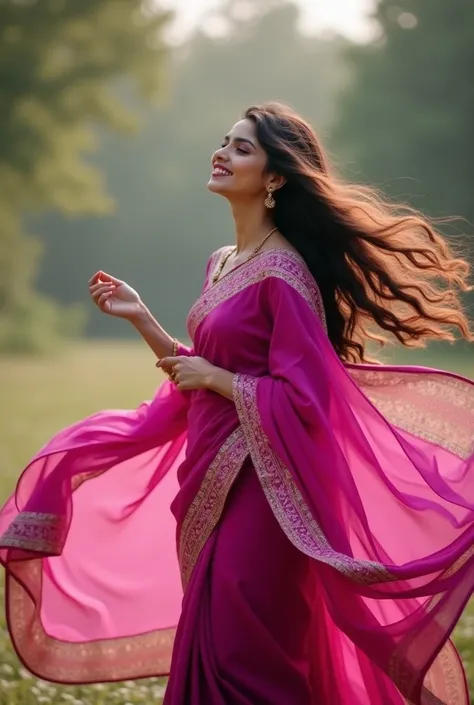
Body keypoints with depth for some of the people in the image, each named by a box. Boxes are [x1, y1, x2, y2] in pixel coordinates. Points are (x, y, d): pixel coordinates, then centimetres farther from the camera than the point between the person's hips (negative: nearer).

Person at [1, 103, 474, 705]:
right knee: (208, 654, 16)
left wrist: (212, 377, -14)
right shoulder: (222, 264, 12)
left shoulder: (284, 274, -15)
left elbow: (302, 399, -20)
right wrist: (139, 317, 11)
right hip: (208, 481, 9)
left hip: (258, 492, -9)